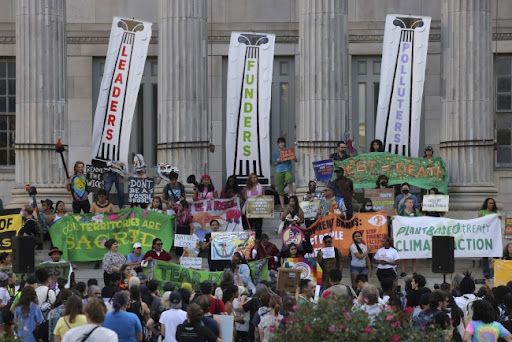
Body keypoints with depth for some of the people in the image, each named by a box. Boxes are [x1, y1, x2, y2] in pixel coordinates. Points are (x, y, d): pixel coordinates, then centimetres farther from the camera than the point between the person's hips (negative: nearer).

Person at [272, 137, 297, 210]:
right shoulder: (276, 152, 12)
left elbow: (295, 160, 8)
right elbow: (274, 164, 15)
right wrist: (277, 161, -6)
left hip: (287, 170, -2)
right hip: (279, 171, 2)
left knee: (289, 179, -38)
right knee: (280, 191, 1)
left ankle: (291, 195, -31)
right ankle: (282, 207, 7)